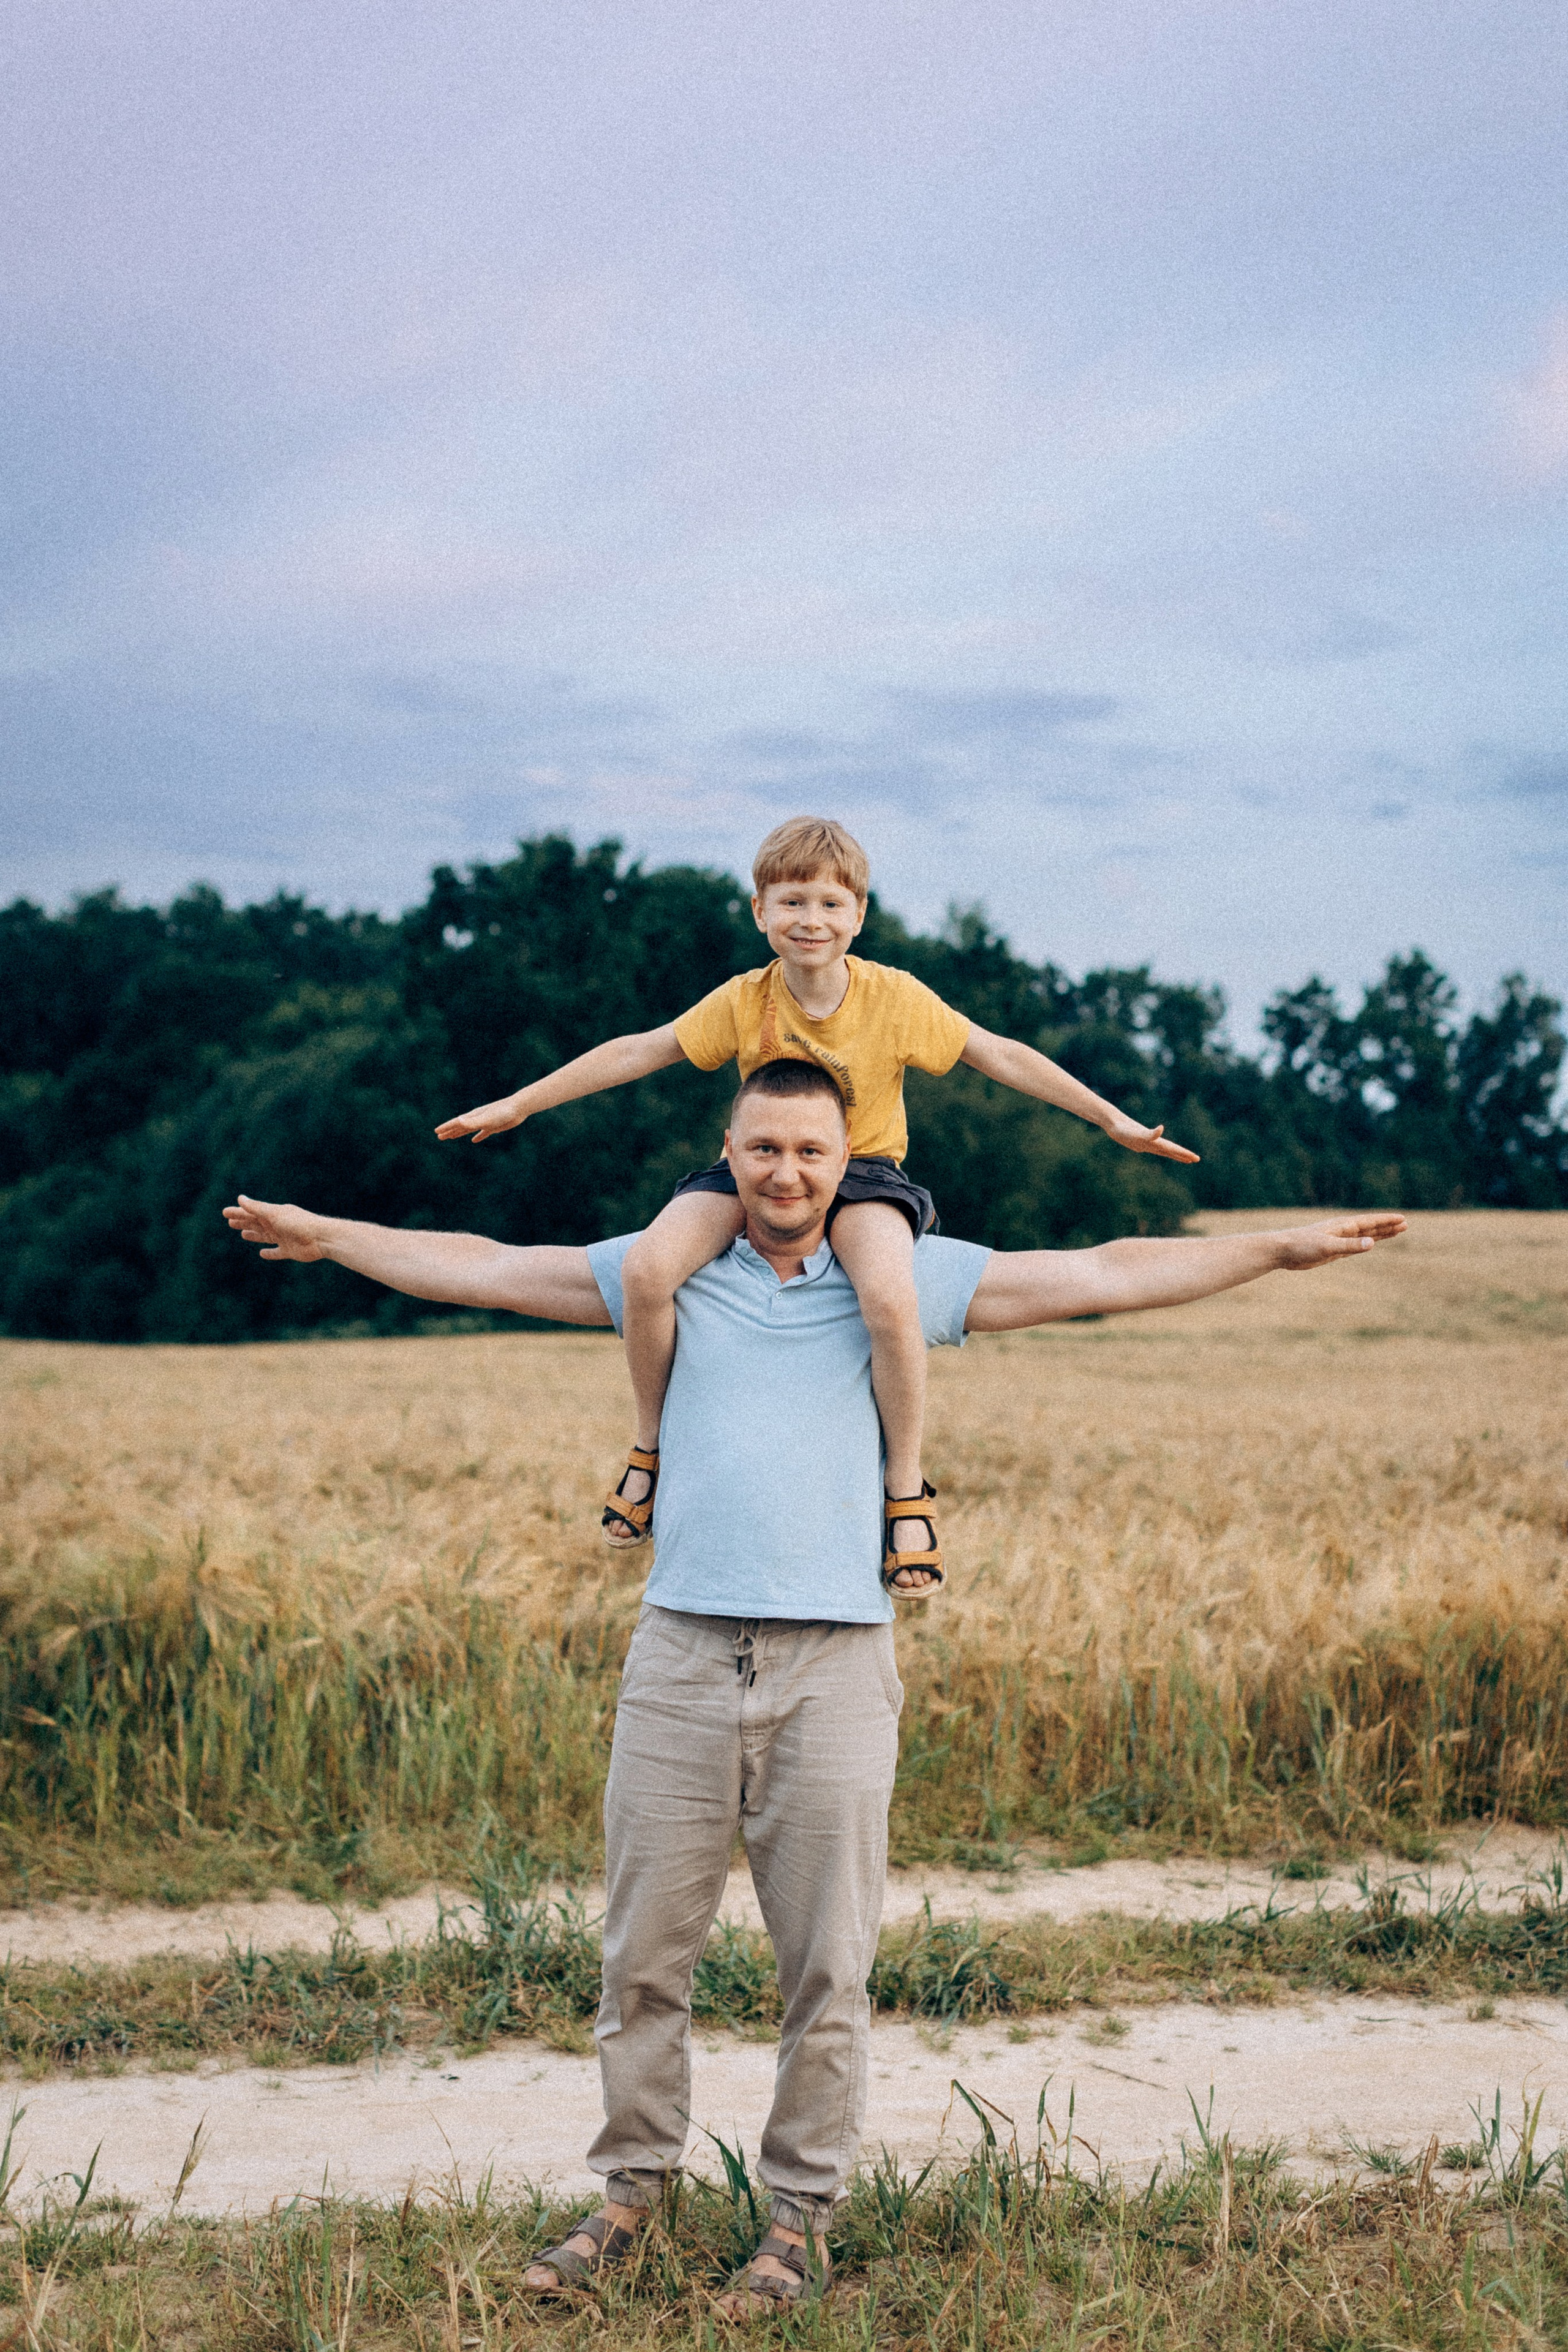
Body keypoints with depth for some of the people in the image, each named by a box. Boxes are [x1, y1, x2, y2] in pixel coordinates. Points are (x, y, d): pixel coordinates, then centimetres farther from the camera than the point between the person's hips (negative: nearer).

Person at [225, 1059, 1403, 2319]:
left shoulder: (903, 1279, 8)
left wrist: (1282, 1248, 4)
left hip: (835, 1665, -1)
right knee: (644, 1955, 6)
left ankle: (804, 2213, 18)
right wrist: (326, 1234, 16)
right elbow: (486, 1269, 16)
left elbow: (1106, 1274, 8)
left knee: (828, 1968, 3)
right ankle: (633, 2190, 22)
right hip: (682, 1657, 1)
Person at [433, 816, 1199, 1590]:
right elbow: (636, 1052, -3)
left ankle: (907, 1491, -14)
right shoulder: (742, 1002, -7)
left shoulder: (894, 997, -11)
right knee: (646, 1270, -26)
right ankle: (651, 1447, -1)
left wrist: (1117, 1121, -5)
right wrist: (516, 1105, -4)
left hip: (861, 1175, -2)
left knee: (891, 1300, -35)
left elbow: (1000, 1056, -4)